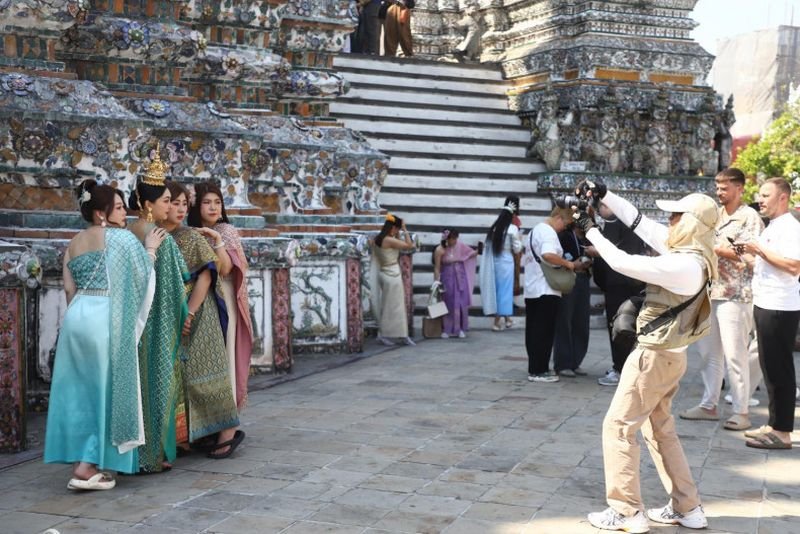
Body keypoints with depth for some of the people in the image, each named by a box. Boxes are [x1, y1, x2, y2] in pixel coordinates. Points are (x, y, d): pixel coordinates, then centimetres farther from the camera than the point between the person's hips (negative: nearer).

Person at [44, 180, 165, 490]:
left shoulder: (74, 243, 17)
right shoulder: (121, 237, -3)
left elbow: (69, 288, 14)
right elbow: (142, 275, 0)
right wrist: (151, 248, 14)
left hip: (76, 315, 7)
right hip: (104, 317, -7)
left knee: (79, 390, 11)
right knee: (105, 389, 0)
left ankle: (79, 461, 15)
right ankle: (88, 467, -1)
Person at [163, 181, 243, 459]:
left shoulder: (191, 237, -5)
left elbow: (205, 275, -10)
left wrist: (189, 313, -16)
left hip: (196, 314, -5)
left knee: (201, 370, -6)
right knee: (179, 374, 7)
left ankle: (228, 430, 2)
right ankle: (202, 432, 15)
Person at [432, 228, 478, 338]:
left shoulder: (460, 246, -2)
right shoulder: (440, 250, -12)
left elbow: (471, 254, 9)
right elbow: (437, 267, -9)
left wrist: (478, 251, -11)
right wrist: (436, 281, -16)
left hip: (460, 278, 3)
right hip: (447, 279, -3)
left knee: (461, 304, 3)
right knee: (448, 304, 3)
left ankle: (460, 329, 14)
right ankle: (446, 330, 13)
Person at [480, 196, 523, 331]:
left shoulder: (495, 227, 2)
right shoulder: (512, 229, -11)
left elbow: (488, 245, 4)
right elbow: (517, 249, -6)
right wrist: (519, 241, 10)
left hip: (494, 261, 5)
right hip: (506, 262, -5)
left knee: (497, 289, 13)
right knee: (505, 289, 5)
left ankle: (506, 319, 24)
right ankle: (497, 322, 9)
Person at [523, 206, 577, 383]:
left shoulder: (535, 230, 20)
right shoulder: (549, 232, -12)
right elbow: (548, 255, -31)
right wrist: (568, 263, -18)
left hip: (531, 290, 10)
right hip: (546, 291, -10)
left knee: (533, 331, 11)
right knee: (544, 332, -5)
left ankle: (534, 368, 16)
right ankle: (539, 371, -4)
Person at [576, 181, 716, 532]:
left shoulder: (684, 265, -26)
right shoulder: (688, 253, 3)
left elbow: (622, 263, -24)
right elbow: (639, 222, 8)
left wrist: (591, 231, -11)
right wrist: (604, 195, 3)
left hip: (655, 356, -10)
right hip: (667, 354, 10)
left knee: (618, 426, -1)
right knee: (660, 429, 19)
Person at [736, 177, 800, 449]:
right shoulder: (772, 227, 17)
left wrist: (760, 249, -18)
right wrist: (751, 254, 7)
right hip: (766, 304, 10)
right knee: (770, 368, 14)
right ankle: (775, 424, 22)